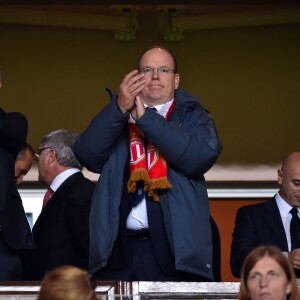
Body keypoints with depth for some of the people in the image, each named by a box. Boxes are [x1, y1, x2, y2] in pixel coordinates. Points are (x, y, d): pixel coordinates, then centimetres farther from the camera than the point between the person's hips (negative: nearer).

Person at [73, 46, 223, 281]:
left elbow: (202, 157, -8)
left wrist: (146, 118, -9)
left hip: (175, 249, -1)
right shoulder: (115, 117, 18)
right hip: (118, 249, 2)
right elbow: (87, 156, 1)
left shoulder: (194, 118, 13)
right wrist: (120, 108, -10)